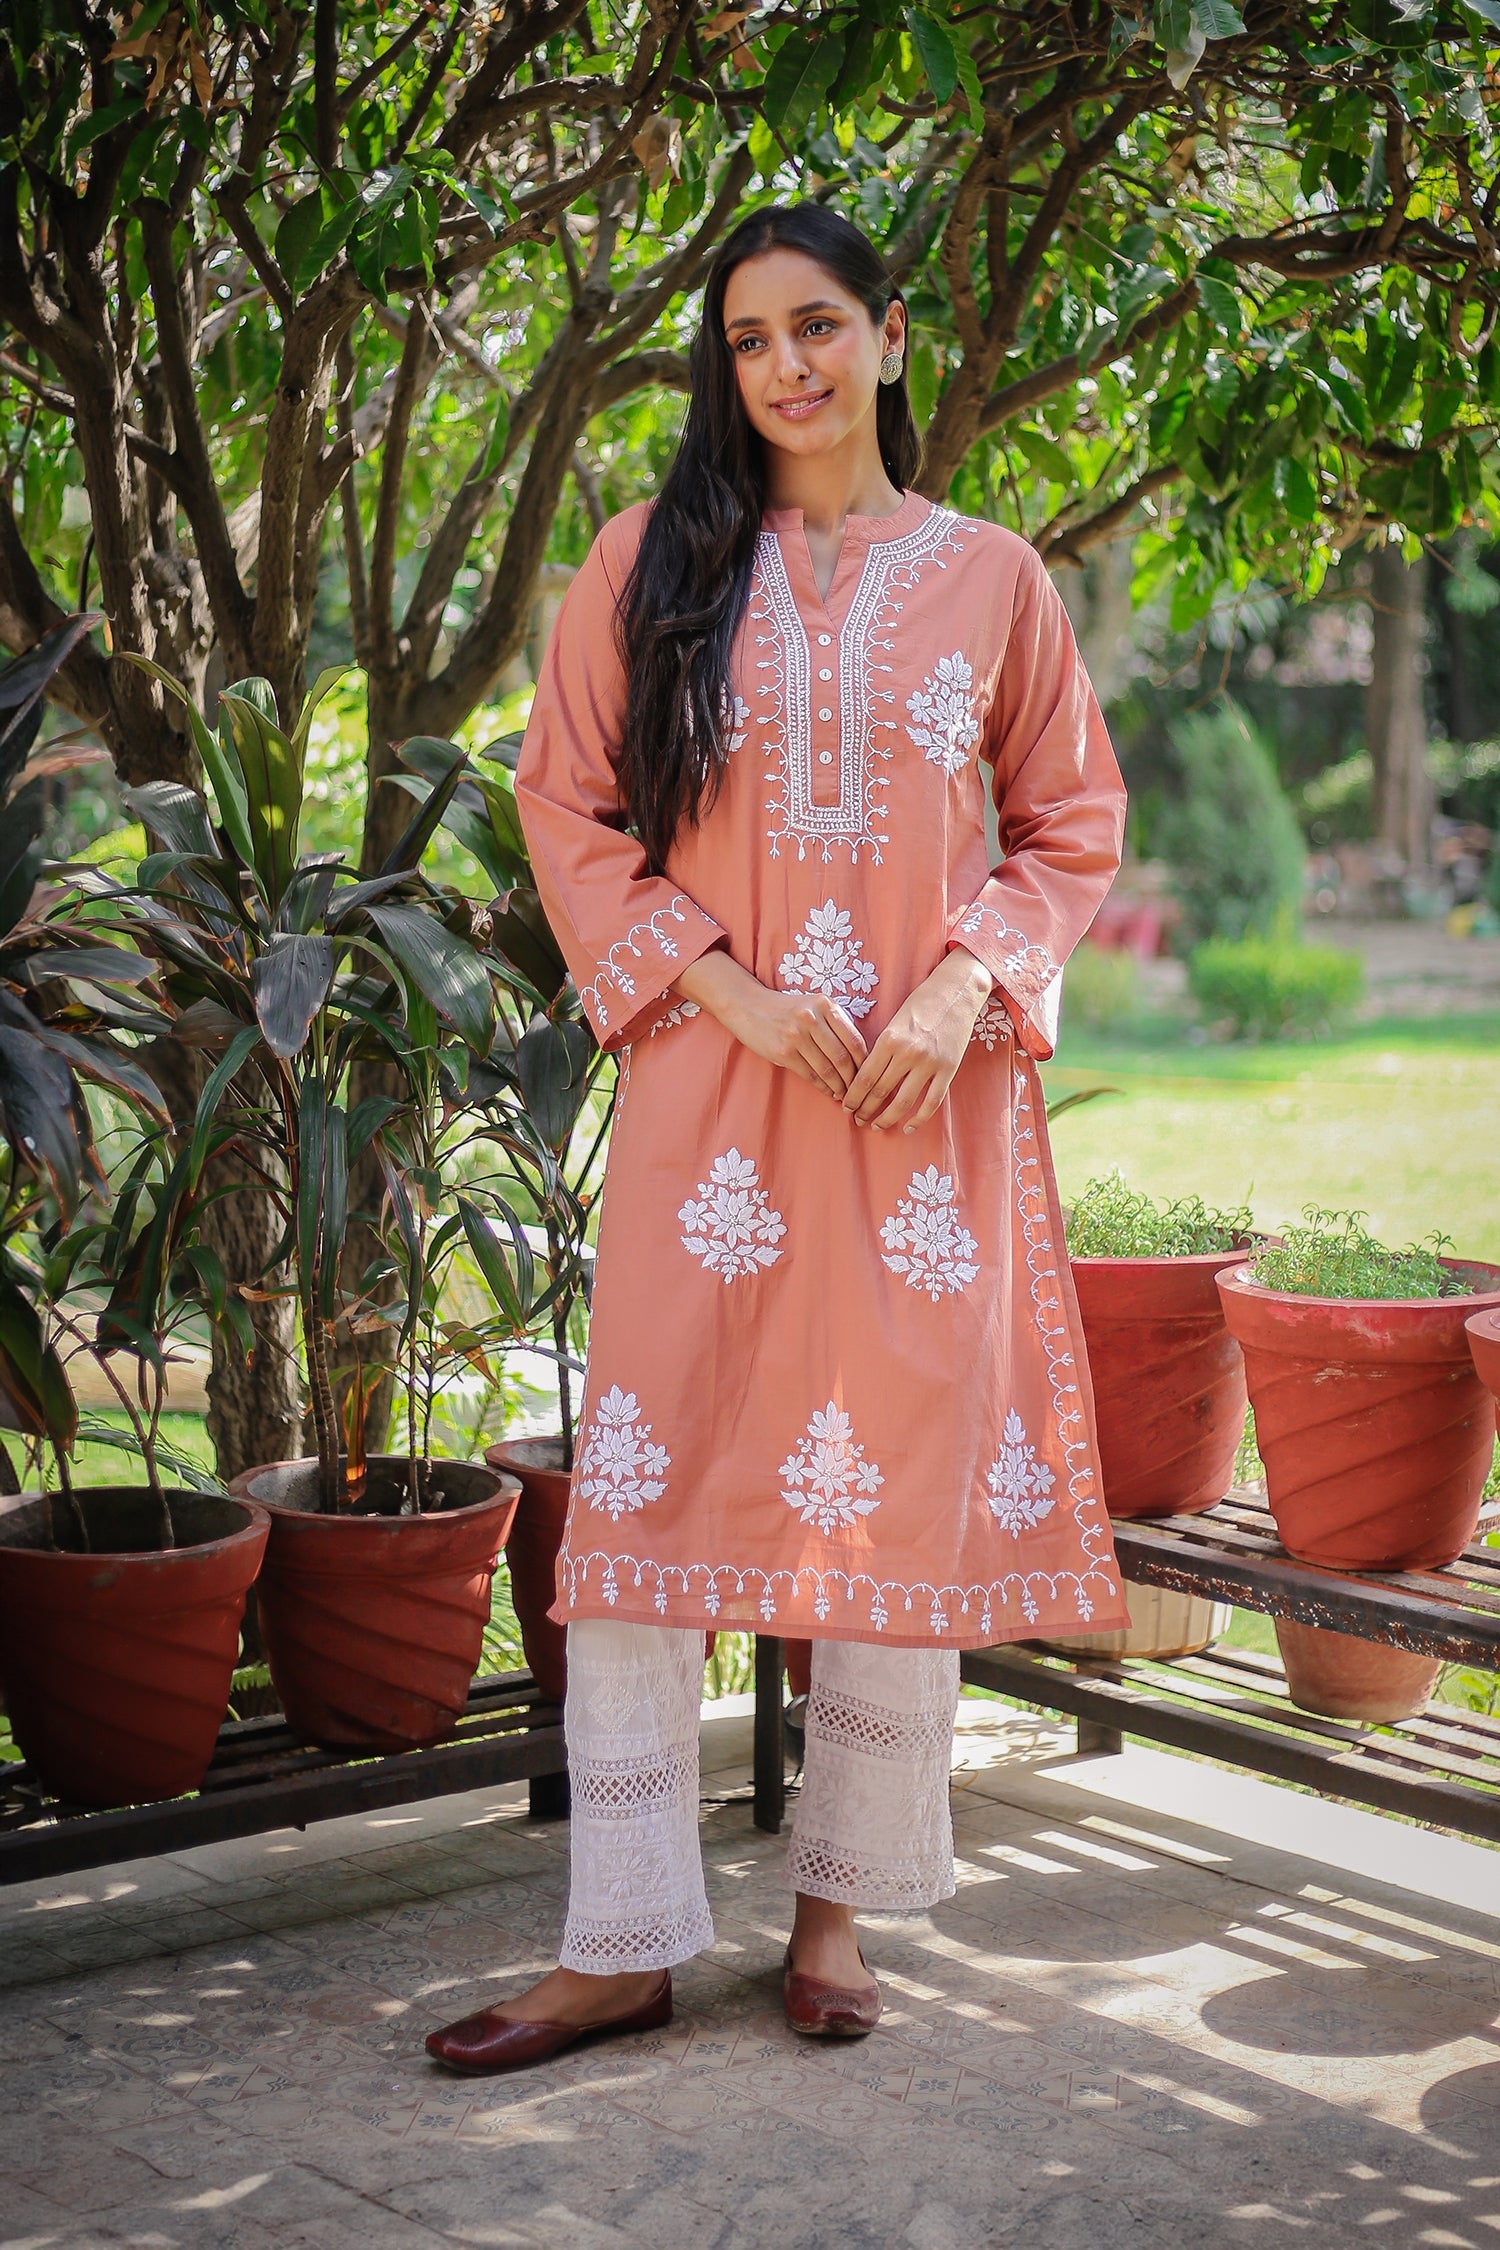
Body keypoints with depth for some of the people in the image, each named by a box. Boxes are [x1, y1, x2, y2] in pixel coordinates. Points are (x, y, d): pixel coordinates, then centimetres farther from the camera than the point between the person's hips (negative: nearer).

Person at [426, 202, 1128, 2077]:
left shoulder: (989, 577, 8)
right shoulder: (655, 564, 7)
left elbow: (1068, 826, 11)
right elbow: (568, 807, 5)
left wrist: (964, 991, -7)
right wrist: (723, 985, -8)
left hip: (927, 1093, 1)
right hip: (709, 1085, 0)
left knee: (900, 1491, 3)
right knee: (644, 1491, -3)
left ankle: (838, 1907, 20)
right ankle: (623, 1946, 7)